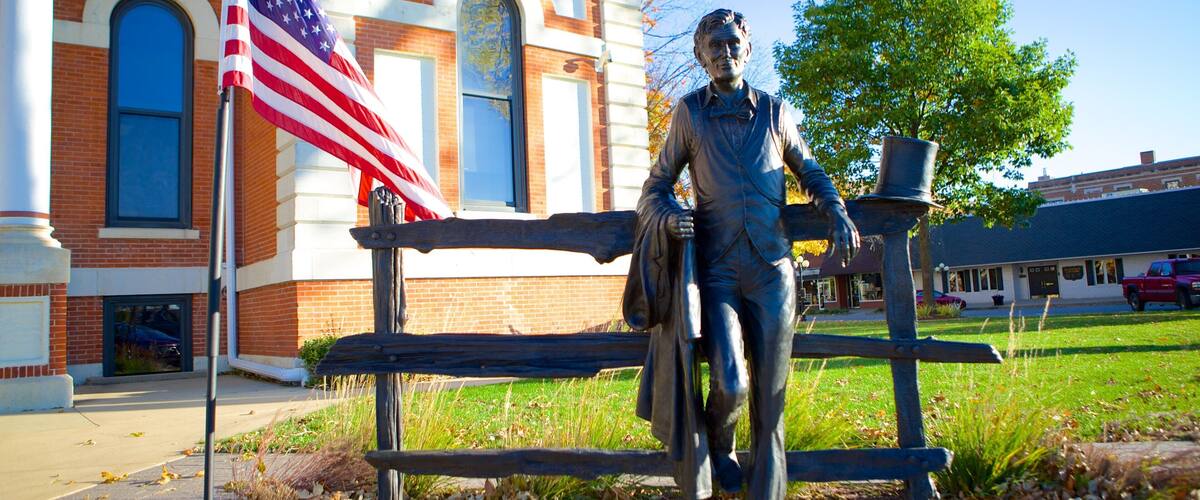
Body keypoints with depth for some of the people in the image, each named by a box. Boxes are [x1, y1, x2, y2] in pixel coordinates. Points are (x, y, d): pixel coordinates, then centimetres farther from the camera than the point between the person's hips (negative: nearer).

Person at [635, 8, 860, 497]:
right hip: (717, 271, -2)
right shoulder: (690, 112, 8)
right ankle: (718, 440, 18)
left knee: (769, 395, 3)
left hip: (772, 271, 2)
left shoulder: (774, 111, 12)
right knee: (730, 385, -17)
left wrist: (838, 216, 4)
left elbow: (811, 172, 24)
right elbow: (655, 186, 10)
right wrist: (669, 214, -13)